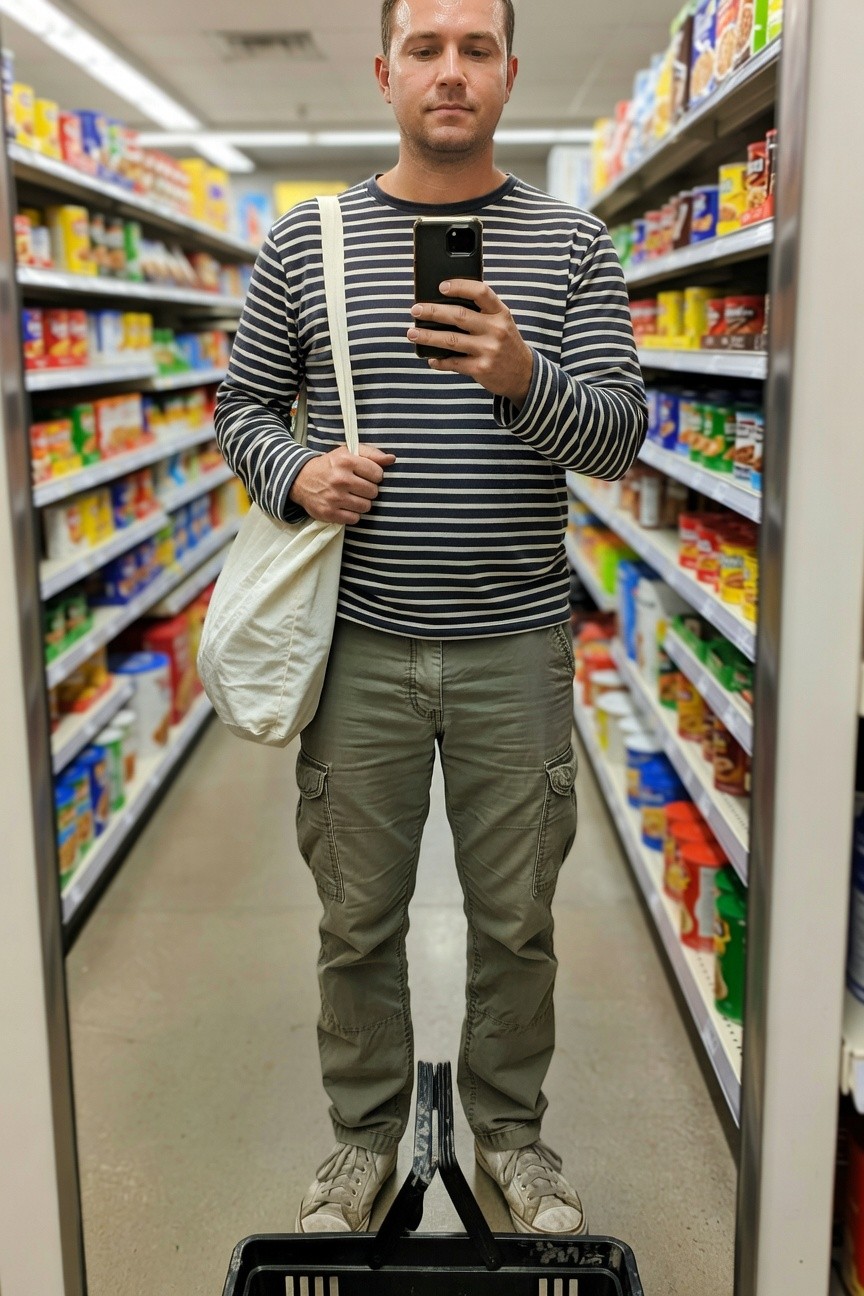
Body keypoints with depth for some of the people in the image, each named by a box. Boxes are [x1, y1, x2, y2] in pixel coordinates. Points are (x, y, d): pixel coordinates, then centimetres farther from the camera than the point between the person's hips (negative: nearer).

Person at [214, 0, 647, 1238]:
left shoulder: (573, 245, 2)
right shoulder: (307, 241, 4)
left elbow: (619, 437, -4)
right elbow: (243, 405, 10)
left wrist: (524, 378, -25)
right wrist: (296, 474, -12)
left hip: (516, 649, 0)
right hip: (360, 647, 1)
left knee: (516, 920, 13)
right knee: (358, 919, 12)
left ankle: (513, 1132, 36)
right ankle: (364, 1135, 35)